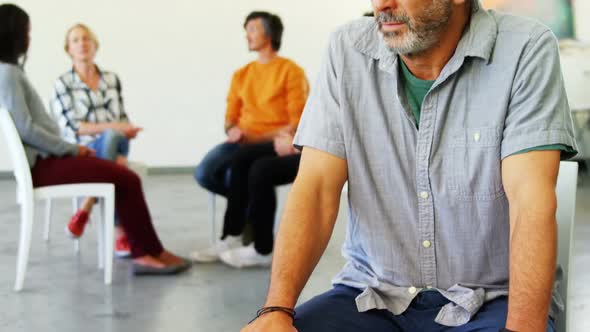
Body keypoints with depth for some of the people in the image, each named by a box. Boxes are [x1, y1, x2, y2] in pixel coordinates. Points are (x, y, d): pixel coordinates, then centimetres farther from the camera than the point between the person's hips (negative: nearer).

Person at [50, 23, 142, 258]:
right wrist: (111, 127, -17)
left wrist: (127, 130, -10)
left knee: (114, 139, -38)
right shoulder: (62, 84, 4)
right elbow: (71, 128, -6)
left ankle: (85, 210, -24)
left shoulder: (112, 79, 17)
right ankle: (121, 235, -39)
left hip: (115, 143, 3)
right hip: (82, 152, -3)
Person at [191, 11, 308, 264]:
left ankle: (231, 238, -22)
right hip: (243, 144, 6)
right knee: (204, 174, -23)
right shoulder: (241, 75, 18)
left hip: (275, 144, -6)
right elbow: (230, 117, 17)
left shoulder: (291, 71, 0)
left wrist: (259, 137, -15)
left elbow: (297, 123, -6)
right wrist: (233, 129, -8)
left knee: (240, 160, -35)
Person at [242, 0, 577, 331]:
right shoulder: (347, 50, -2)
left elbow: (531, 202, -19)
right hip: (373, 296, 3)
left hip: (489, 302, -2)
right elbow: (318, 188, -7)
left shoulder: (526, 51, -11)